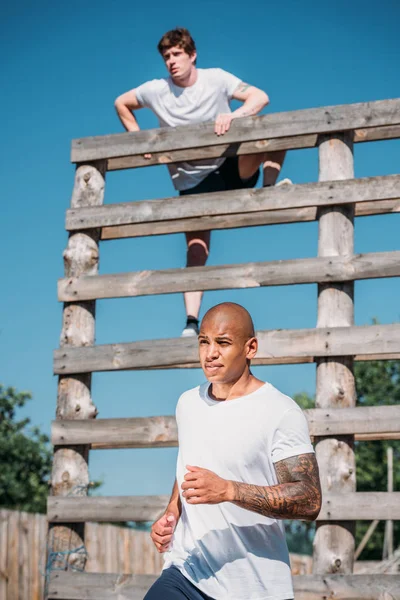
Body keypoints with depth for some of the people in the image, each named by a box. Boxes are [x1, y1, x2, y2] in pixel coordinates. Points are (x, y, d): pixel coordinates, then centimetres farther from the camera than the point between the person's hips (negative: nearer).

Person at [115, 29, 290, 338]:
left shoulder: (216, 79, -7)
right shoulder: (156, 91, -3)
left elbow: (260, 97, -17)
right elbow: (121, 103, 15)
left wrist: (232, 116, -35)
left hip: (232, 167, 0)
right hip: (193, 181, 0)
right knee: (197, 249, -14)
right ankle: (191, 323, -17)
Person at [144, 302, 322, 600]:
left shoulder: (281, 413, -11)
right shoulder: (188, 403, 10)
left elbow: (310, 501, -19)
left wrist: (227, 490, -28)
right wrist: (171, 514, 8)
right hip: (186, 574, 4)